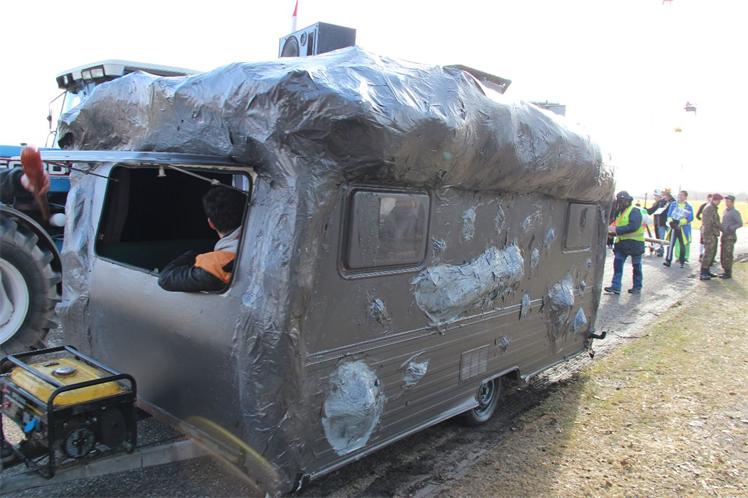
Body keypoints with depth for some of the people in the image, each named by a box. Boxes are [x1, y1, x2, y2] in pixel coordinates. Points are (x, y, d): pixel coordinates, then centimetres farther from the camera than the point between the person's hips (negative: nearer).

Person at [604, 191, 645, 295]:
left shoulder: (635, 211, -12)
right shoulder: (620, 212, 15)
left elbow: (633, 226, -24)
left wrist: (616, 230, -24)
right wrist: (612, 232, 1)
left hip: (634, 242, -7)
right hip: (622, 242, 7)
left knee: (636, 265, 7)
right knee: (617, 263, -2)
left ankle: (637, 287, 19)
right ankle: (615, 287, -2)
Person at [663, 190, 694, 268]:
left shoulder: (689, 207, -3)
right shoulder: (673, 204, 5)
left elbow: (690, 218, -8)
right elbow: (669, 215, 5)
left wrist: (680, 222, -20)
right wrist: (670, 221, -15)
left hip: (683, 229, -1)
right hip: (673, 227, 1)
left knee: (683, 245, 9)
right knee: (671, 244, -6)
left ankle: (682, 261, 20)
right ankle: (668, 260, -6)